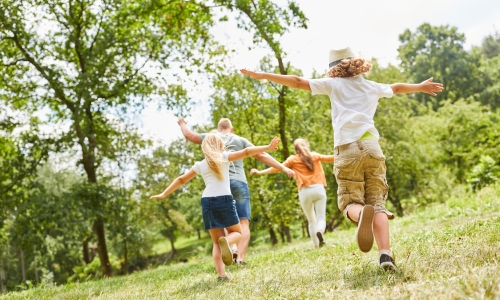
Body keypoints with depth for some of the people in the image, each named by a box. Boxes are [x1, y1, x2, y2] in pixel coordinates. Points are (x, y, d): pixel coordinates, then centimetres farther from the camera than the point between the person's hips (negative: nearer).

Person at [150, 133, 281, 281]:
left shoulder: (200, 165, 16)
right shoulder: (224, 157, 7)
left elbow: (181, 180, 23)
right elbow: (246, 152, -3)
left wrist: (164, 194, 31)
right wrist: (268, 147, -5)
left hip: (207, 202, 3)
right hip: (224, 199, -3)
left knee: (216, 242, 11)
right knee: (236, 232, 16)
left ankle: (221, 274, -4)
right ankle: (226, 241, -20)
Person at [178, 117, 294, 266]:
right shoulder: (240, 140, 13)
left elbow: (189, 135, 15)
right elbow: (262, 155, 8)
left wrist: (182, 124, 36)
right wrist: (283, 167, 9)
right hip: (238, 183, -1)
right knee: (243, 222, -2)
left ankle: (233, 246, -11)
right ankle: (241, 257, -16)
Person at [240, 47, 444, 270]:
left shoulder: (334, 84, 12)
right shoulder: (373, 87, 22)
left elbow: (297, 82, 11)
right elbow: (397, 88, 41)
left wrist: (263, 75, 17)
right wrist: (421, 87, 61)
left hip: (347, 150, -2)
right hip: (371, 147, 2)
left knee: (350, 202, 4)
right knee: (377, 203, 3)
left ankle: (362, 213, -34)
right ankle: (385, 255, -16)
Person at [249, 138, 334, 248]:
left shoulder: (293, 159, 8)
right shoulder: (315, 155, 11)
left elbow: (277, 168, 4)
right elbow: (330, 158, 16)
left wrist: (260, 172, 8)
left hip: (305, 192, 0)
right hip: (318, 189, 0)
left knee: (311, 220, 14)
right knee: (321, 218, -1)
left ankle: (316, 245, 8)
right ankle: (320, 231, -33)